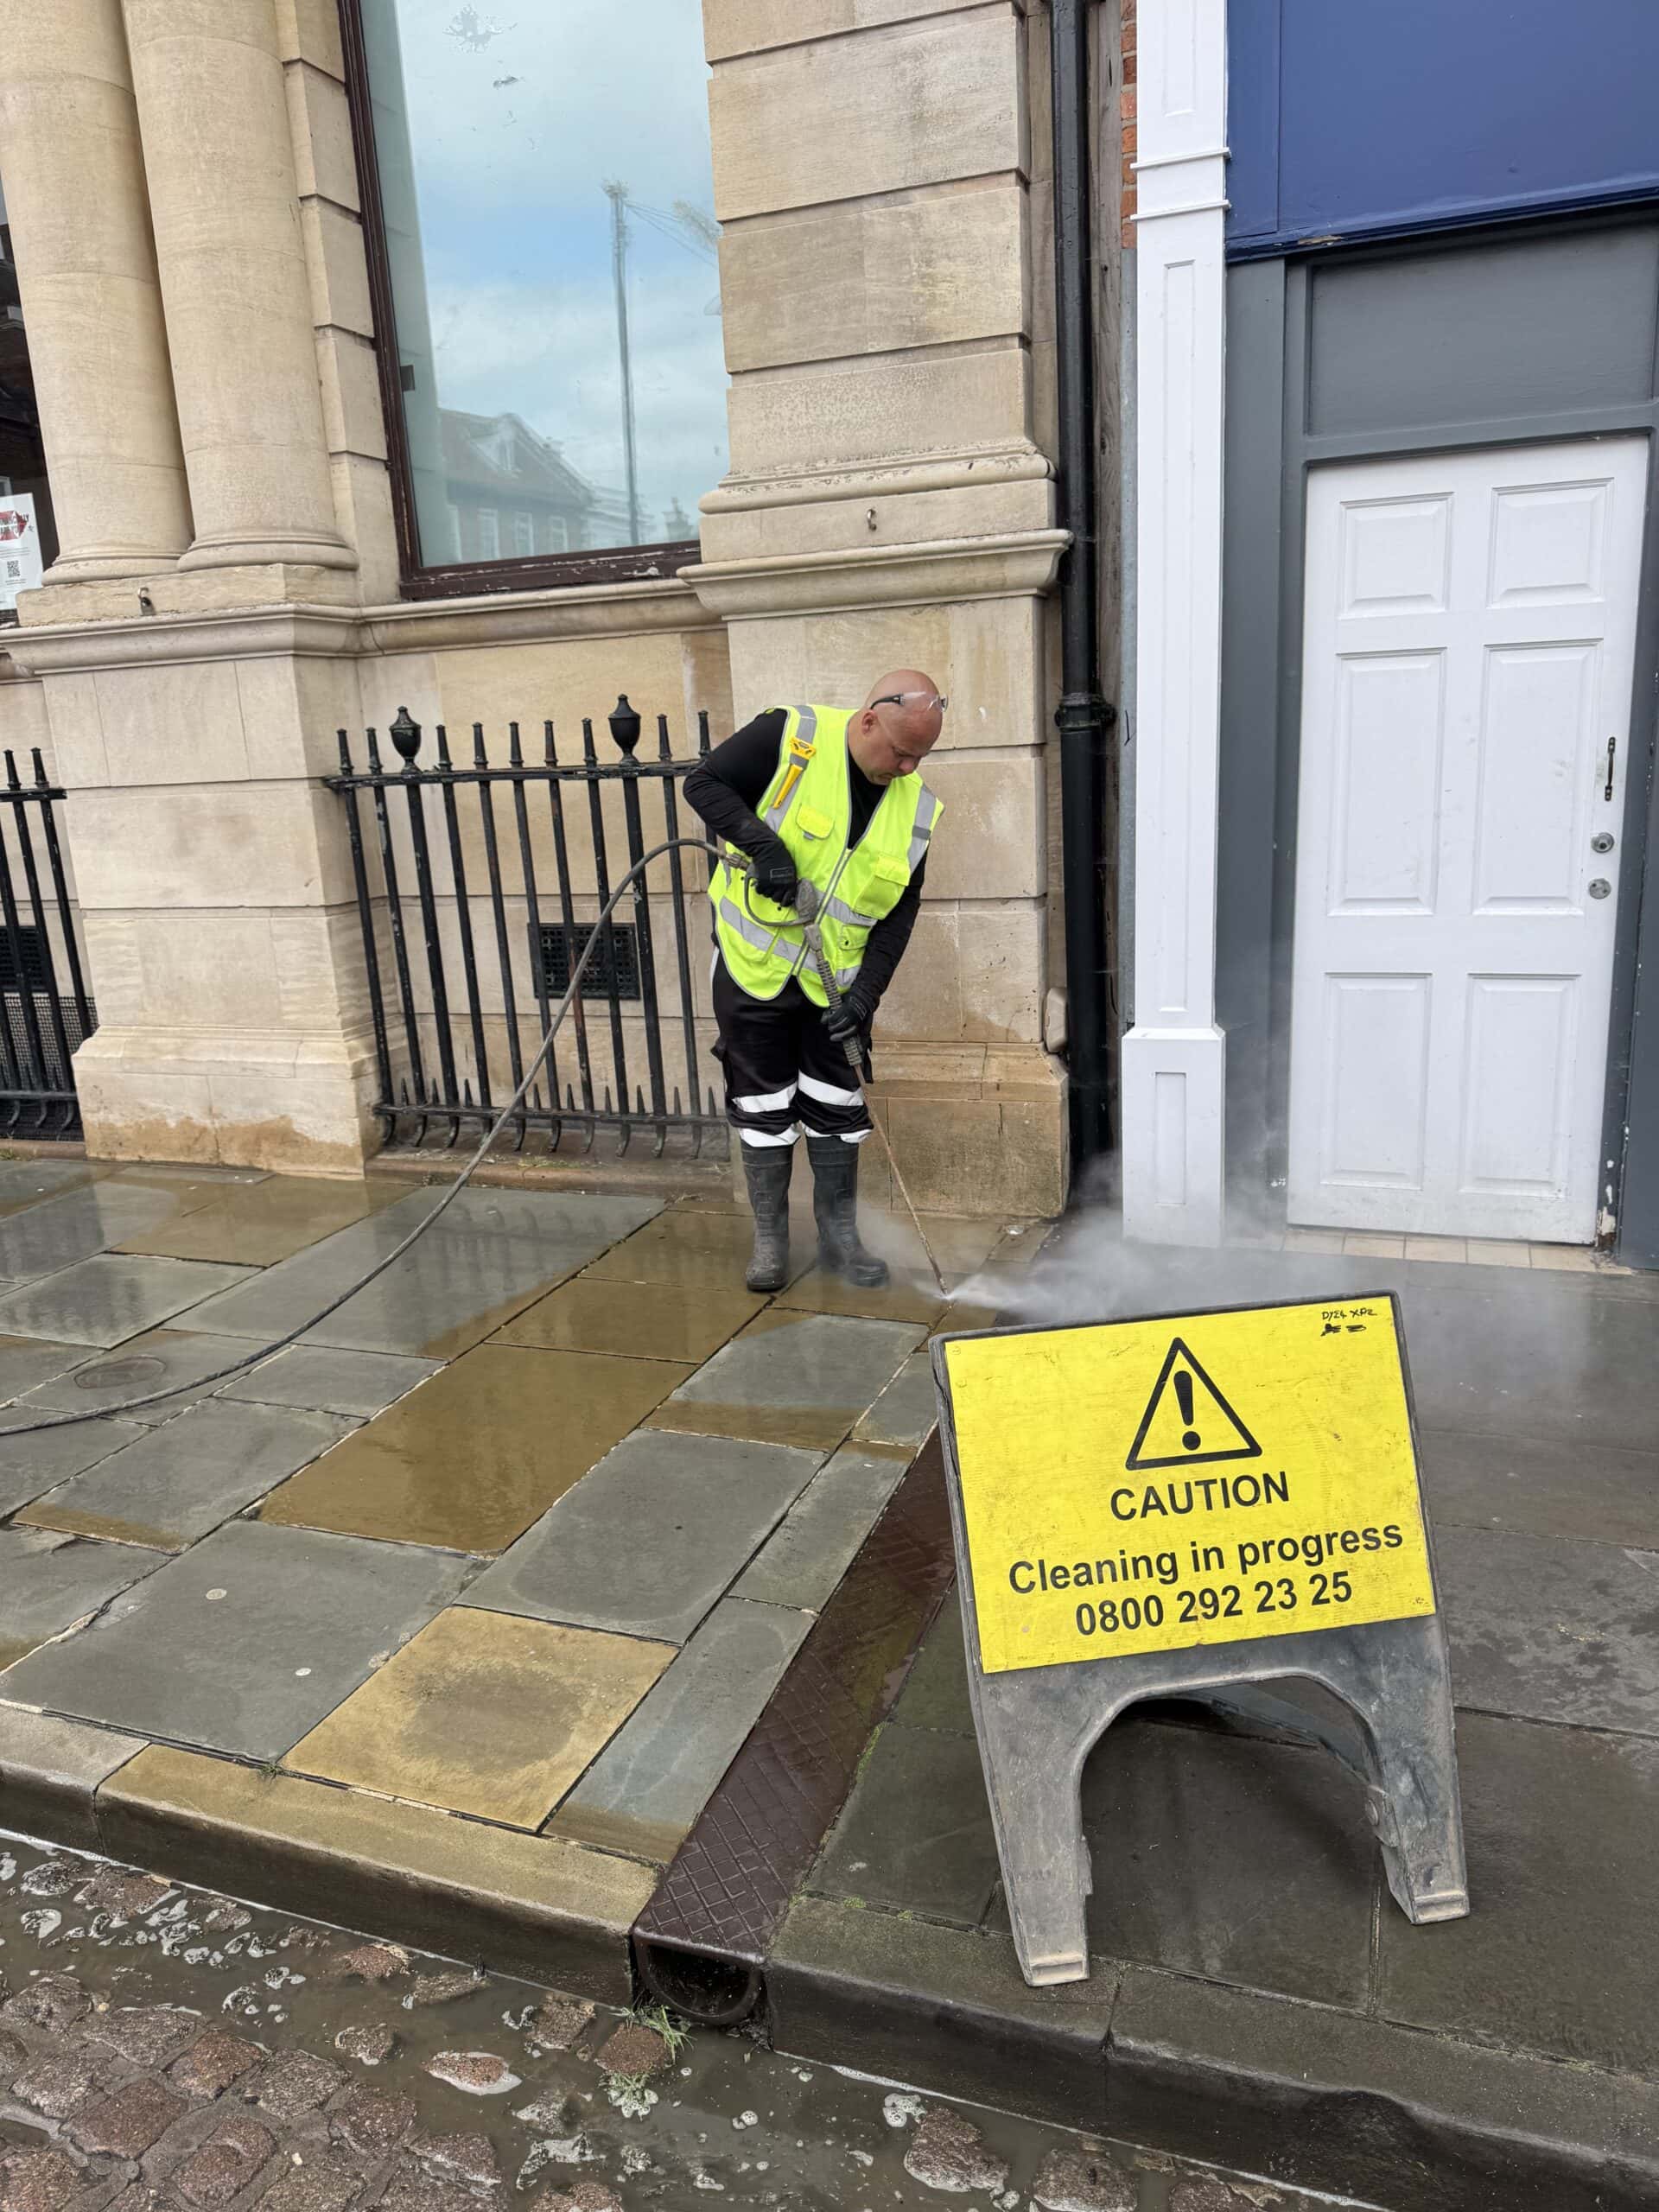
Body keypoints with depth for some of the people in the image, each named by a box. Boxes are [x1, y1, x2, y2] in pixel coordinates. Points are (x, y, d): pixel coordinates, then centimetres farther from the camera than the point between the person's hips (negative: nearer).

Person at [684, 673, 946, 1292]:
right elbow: (704, 783, -12)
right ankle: (770, 1240, 17)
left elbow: (898, 917, -3)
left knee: (837, 1110, 7)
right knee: (763, 1106, 4)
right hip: (752, 967, -3)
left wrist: (865, 996, -13)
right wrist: (762, 842, -26)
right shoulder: (789, 737, -16)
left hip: (836, 982, 3)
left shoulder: (915, 809, -5)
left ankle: (839, 1237, 21)